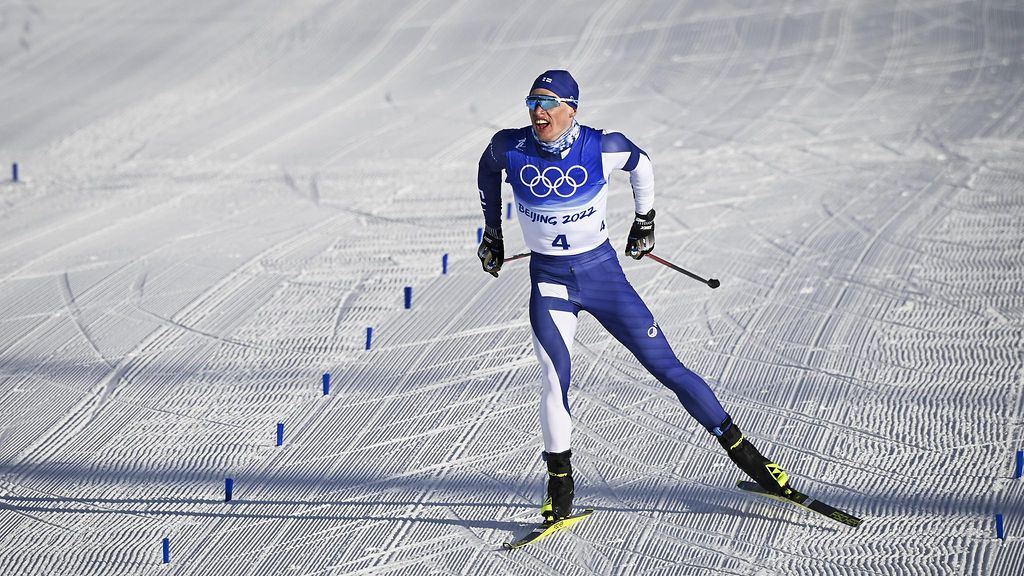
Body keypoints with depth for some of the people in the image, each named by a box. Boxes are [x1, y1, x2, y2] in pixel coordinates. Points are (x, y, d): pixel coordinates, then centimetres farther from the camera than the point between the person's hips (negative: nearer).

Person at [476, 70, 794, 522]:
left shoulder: (602, 148, -15)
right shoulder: (510, 148, -11)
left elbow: (639, 164, 8)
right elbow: (487, 170, 14)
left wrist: (644, 221, 18)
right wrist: (492, 231, 20)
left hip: (601, 271, -1)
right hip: (549, 281, 1)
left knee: (666, 366, -1)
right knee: (554, 379, -17)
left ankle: (739, 449, 8)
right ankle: (560, 483, 1)